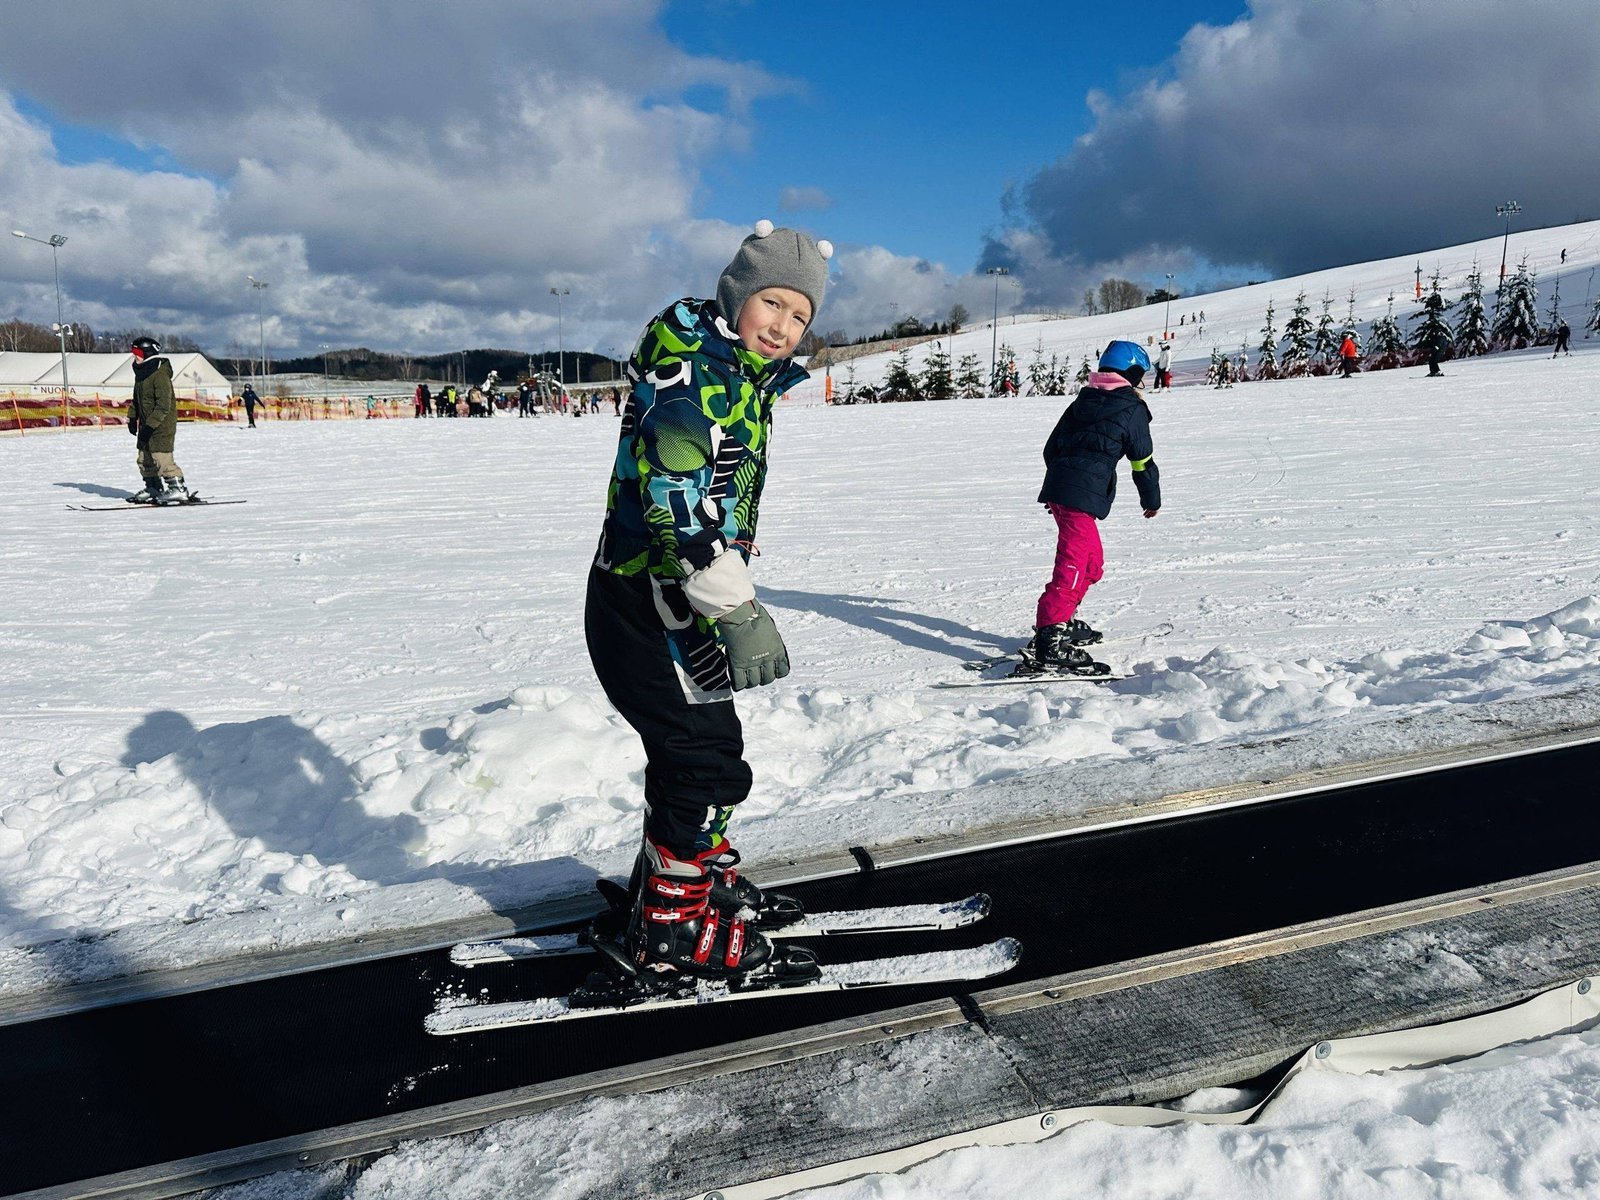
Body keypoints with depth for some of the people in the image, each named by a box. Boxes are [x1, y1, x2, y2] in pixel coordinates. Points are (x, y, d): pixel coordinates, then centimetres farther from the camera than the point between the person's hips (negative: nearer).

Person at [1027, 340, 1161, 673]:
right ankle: (1048, 640, -22)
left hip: (1057, 489, 9)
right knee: (1073, 566, -14)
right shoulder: (1132, 410, 0)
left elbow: (1051, 448, 23)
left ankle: (1063, 623, 28)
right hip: (1083, 497, -8)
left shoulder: (1082, 401, 20)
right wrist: (1152, 500, 17)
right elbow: (1143, 461, 3)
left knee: (1092, 562, 22)